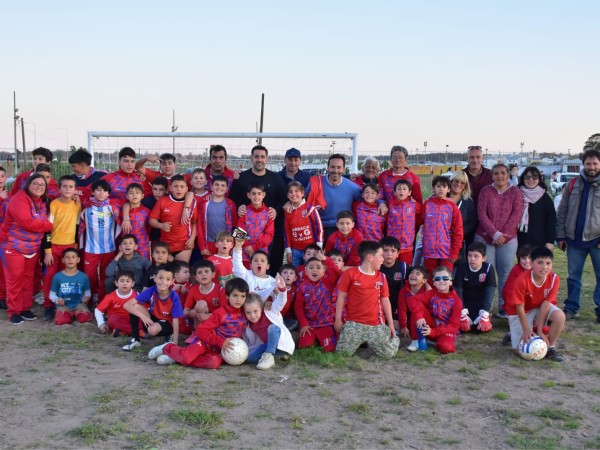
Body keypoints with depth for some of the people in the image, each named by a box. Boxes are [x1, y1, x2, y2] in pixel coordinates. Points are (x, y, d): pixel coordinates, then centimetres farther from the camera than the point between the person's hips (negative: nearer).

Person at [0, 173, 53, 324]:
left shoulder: (43, 202, 8)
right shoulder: (19, 199, -18)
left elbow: (41, 222, 14)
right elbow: (27, 222, -28)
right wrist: (49, 226, -17)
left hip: (33, 248, 7)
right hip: (13, 246, -7)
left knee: (27, 278, 12)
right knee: (15, 279, -2)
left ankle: (25, 308, 22)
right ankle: (14, 311, 7)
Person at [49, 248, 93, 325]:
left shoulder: (83, 276, 0)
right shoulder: (57, 277, -3)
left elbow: (87, 291, 11)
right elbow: (52, 293, 6)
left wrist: (87, 297, -13)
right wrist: (57, 300, -16)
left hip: (79, 305, 1)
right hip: (64, 306, -1)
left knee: (85, 318, -28)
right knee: (60, 320, -30)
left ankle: (77, 313, 7)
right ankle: (69, 315, 5)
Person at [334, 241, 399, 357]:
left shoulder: (381, 277, 7)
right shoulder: (350, 273, -5)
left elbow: (385, 300, 11)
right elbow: (341, 297, -1)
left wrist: (391, 324, 8)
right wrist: (338, 319, -3)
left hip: (376, 324, 2)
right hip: (353, 323, -2)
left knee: (389, 353, -8)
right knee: (343, 352, -12)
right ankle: (360, 340, 19)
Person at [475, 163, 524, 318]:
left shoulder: (516, 192, 5)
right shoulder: (486, 191, 4)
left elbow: (516, 214, -4)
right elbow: (481, 214, -4)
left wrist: (503, 234, -12)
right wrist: (494, 234, -14)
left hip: (508, 239, 1)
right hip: (484, 238, 0)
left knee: (505, 273, 2)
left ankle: (503, 306, 11)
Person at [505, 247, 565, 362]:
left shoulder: (554, 279, -23)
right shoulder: (522, 280, -31)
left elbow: (546, 303, -19)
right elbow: (519, 307, -22)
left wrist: (540, 329, -20)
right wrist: (526, 330, -23)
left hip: (541, 308, 3)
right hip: (521, 311, -3)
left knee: (560, 316, -28)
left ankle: (550, 348, -7)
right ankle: (514, 335, 23)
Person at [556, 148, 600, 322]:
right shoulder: (573, 184, 6)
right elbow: (562, 211, 8)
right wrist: (560, 236, 3)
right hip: (575, 239, 3)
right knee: (573, 276, 10)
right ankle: (571, 308, 19)